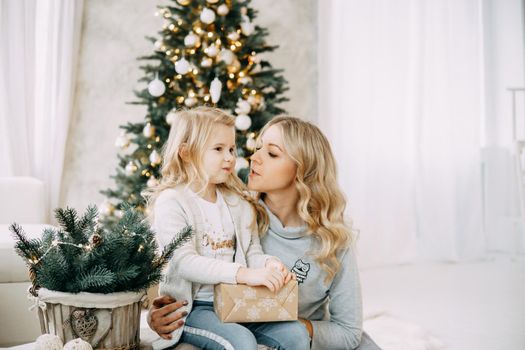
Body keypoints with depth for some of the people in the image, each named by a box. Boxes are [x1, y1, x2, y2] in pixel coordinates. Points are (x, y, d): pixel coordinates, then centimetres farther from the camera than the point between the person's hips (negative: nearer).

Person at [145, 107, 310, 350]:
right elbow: (185, 262, -20)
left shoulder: (238, 203, 14)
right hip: (192, 307, -5)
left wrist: (268, 264, -12)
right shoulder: (171, 202, -8)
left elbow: (253, 253, 13)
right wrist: (244, 274, -29)